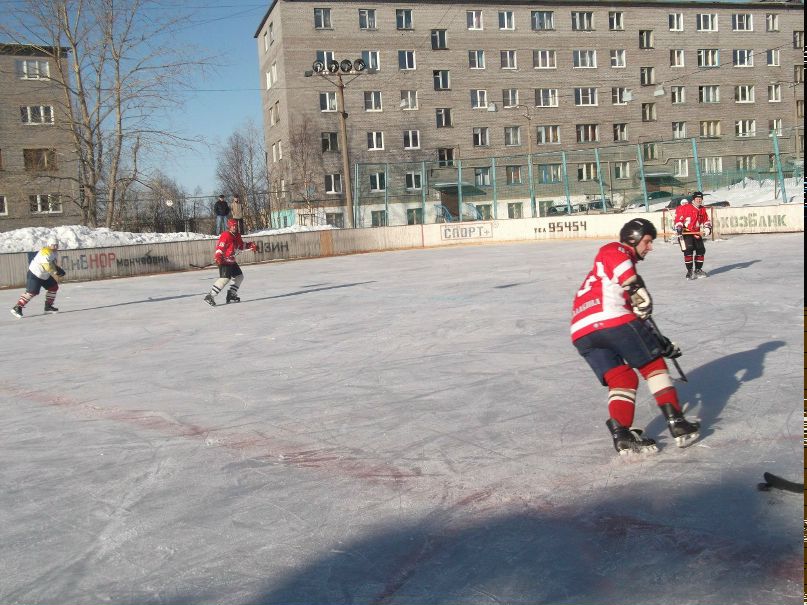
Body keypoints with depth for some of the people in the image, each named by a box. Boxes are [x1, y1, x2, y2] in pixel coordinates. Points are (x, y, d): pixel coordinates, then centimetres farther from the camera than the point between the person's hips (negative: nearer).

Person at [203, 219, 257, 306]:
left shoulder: (237, 236, 12)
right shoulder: (225, 235, -16)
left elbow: (241, 245, 27)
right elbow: (219, 247, -21)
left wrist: (250, 245, 13)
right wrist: (218, 257, -34)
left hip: (231, 261, 10)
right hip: (224, 261, -10)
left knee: (239, 277, 15)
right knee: (225, 278, -21)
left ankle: (231, 295, 23)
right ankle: (210, 296, -22)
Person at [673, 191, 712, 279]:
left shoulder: (703, 210, 12)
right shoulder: (685, 208, -8)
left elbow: (707, 221, 18)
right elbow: (678, 218, -9)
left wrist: (707, 228, 0)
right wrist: (679, 229, -16)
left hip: (697, 234, 7)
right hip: (685, 233, -7)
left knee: (701, 250, 5)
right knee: (688, 251, -15)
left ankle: (698, 270, 21)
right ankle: (690, 272, -10)